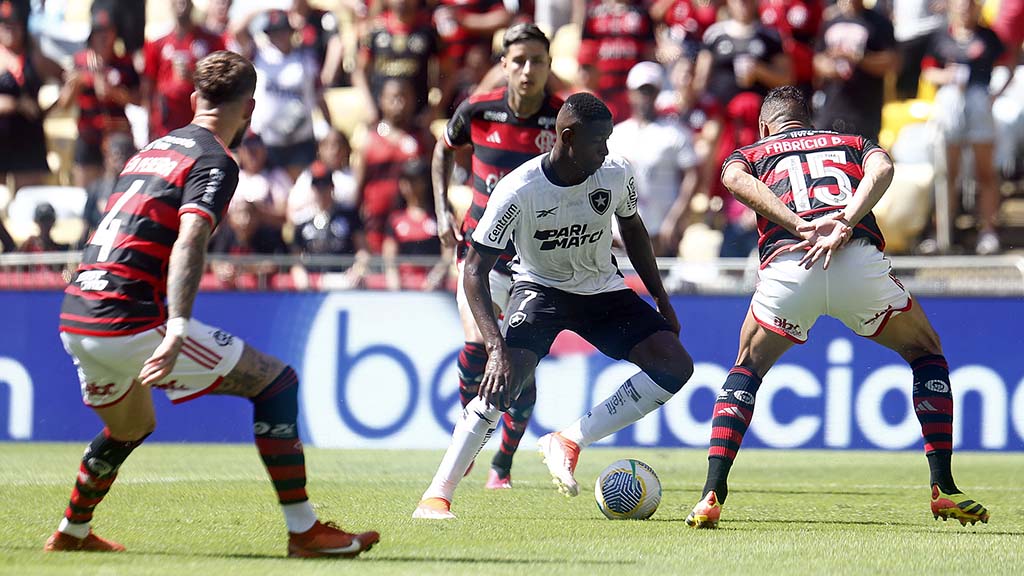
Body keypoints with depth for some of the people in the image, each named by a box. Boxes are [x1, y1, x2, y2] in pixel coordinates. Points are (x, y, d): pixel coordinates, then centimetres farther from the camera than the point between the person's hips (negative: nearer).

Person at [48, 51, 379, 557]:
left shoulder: (155, 149, 21)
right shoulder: (215, 162, -5)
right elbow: (189, 241, -21)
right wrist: (178, 328, -32)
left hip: (75, 317, 9)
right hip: (129, 323, -9)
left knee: (130, 429, 34)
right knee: (275, 381, -1)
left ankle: (71, 533, 44)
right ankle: (303, 531, -6)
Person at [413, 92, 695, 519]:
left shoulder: (616, 174, -15)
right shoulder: (518, 191, -28)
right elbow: (475, 270, -24)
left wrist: (661, 300, 9)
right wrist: (496, 347, -36)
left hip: (602, 288, 4)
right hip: (540, 287, -4)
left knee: (675, 366, -14)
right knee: (504, 378, -29)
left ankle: (569, 442, -10)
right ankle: (437, 495, -21)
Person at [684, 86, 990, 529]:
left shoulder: (751, 153, 31)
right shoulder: (852, 143, 33)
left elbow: (736, 178, 5)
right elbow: (881, 169, 8)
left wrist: (800, 226, -6)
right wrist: (845, 225, -5)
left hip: (786, 267, 0)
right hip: (859, 259, 0)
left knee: (748, 368, 25)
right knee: (926, 354, 25)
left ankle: (712, 495, 10)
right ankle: (943, 488, 13)